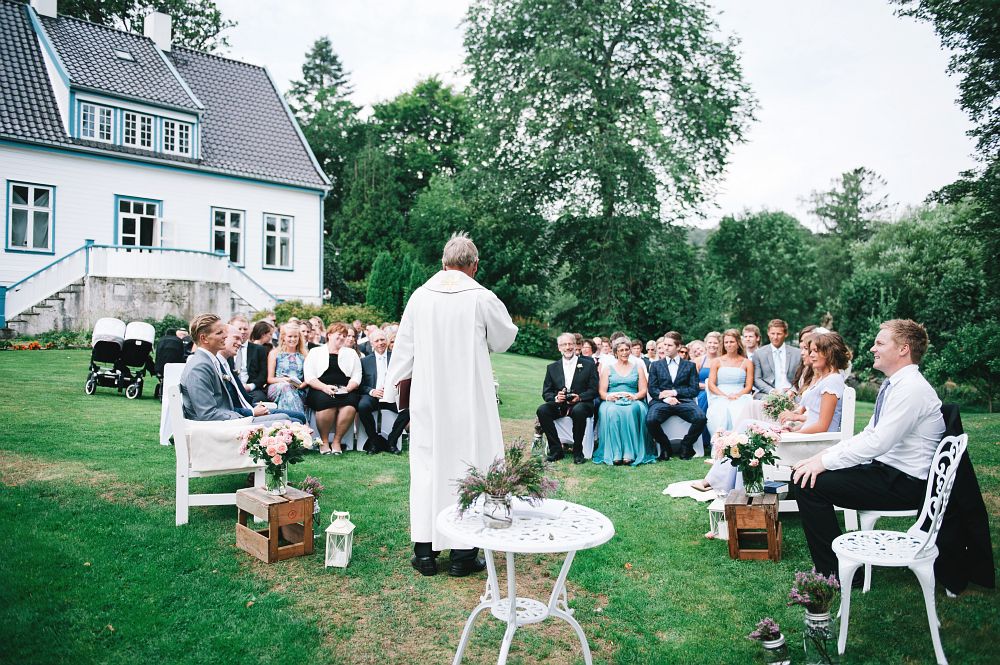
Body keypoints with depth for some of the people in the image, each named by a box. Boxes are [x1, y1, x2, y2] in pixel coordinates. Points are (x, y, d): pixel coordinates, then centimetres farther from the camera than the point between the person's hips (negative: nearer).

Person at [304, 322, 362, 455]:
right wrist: (324, 387, -14)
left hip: (345, 391, 2)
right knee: (326, 402, -35)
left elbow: (356, 376, 11)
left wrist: (348, 388, -10)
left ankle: (337, 441, -16)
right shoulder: (316, 352, 15)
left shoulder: (351, 353, 21)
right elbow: (309, 377, 3)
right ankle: (324, 441, -18)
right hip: (320, 390, -1)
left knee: (350, 406, -31)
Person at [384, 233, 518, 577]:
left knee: (427, 465, 11)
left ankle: (425, 550, 17)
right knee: (468, 465, 6)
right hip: (470, 399, -3)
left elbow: (404, 346, 8)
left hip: (427, 398, 3)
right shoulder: (482, 298, -9)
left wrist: (395, 382, 19)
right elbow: (504, 340, 6)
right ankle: (463, 554, 11)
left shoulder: (419, 297, 0)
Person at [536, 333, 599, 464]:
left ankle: (578, 452, -19)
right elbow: (546, 393, 9)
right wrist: (555, 398, -14)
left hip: (580, 404, -3)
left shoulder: (589, 365, 7)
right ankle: (556, 450, -15)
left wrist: (579, 397, -18)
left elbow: (594, 390, 1)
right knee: (542, 410, -26)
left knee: (578, 411, -37)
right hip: (559, 405, 3)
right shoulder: (552, 368, 14)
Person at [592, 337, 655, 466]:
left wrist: (634, 396, -12)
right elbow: (602, 392, 9)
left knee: (631, 410, -36)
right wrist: (609, 396, -15)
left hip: (632, 402, 0)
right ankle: (615, 454, -38)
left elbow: (643, 391, 10)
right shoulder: (607, 367, 17)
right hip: (612, 402, 0)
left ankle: (630, 453, -38)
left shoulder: (638, 367, 19)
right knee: (611, 412, -36)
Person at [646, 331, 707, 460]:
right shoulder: (656, 365, 19)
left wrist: (674, 392, -6)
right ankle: (665, 445, -4)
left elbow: (694, 390, 8)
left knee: (701, 418, -30)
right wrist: (665, 397, -10)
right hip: (662, 401, 0)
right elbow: (652, 389, 9)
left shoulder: (690, 365, 18)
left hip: (683, 401, 0)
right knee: (650, 420, -32)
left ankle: (686, 445, -4)